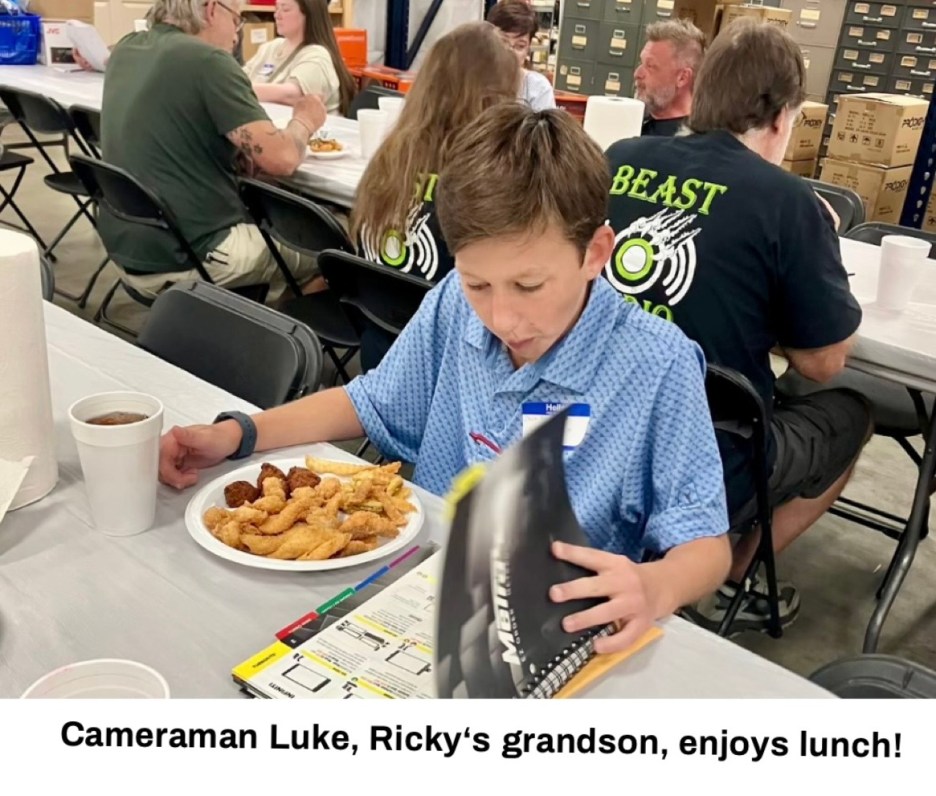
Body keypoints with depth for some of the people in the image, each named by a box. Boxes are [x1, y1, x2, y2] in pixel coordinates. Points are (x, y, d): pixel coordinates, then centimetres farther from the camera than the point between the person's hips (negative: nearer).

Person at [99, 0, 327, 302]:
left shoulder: (125, 50, 7)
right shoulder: (208, 61, -16)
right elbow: (281, 159, -17)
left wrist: (237, 148, 9)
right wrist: (305, 120, 4)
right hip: (193, 260, -8)